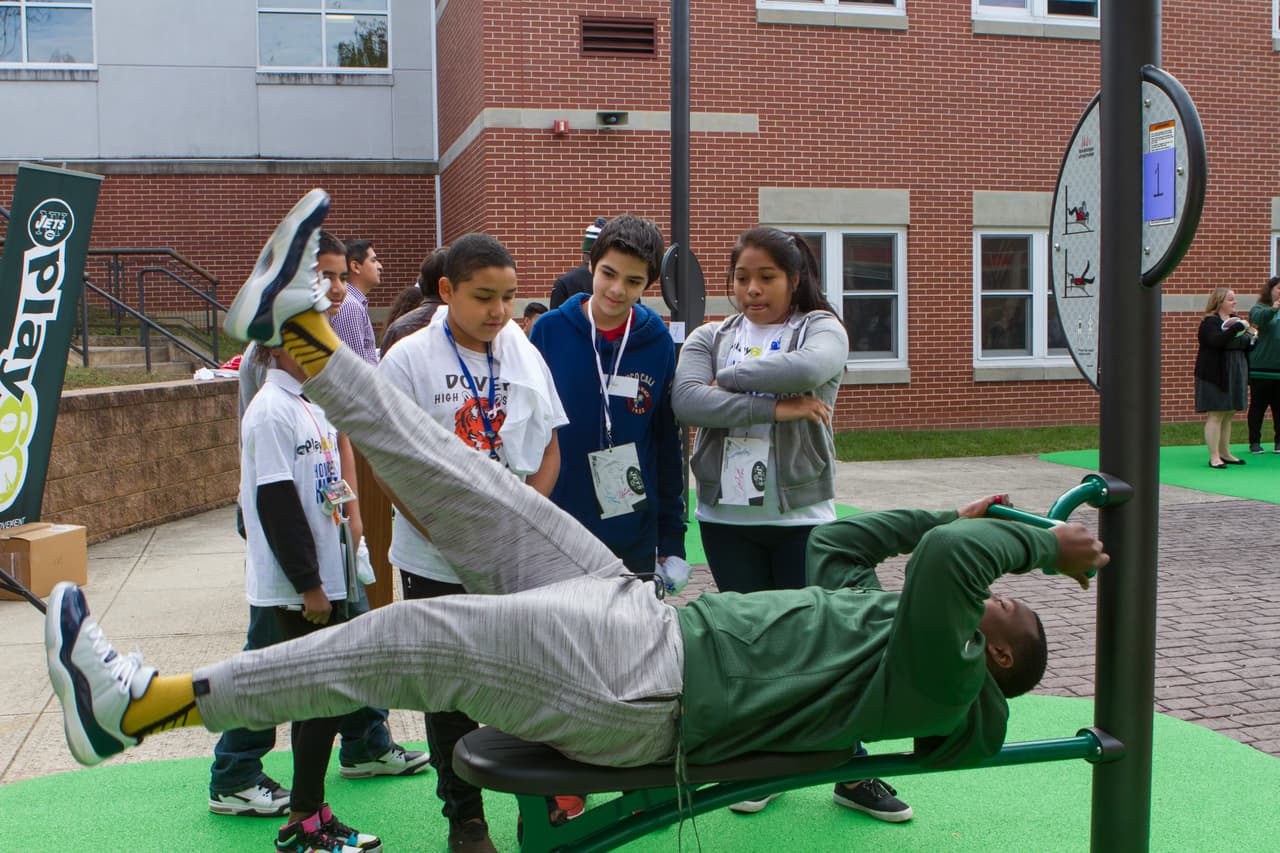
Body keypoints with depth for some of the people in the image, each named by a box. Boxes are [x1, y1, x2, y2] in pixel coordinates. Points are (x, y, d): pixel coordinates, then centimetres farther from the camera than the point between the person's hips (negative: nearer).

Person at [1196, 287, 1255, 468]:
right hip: (1215, 375, -8)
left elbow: (1242, 344, 23)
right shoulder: (1210, 322, -10)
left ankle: (1225, 453, 18)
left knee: (1228, 415, 11)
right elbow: (1217, 341, -29)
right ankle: (1214, 457, -4)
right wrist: (1239, 327, -28)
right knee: (1215, 415, -7)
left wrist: (1252, 338, 2)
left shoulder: (1234, 319, 17)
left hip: (1234, 374, 8)